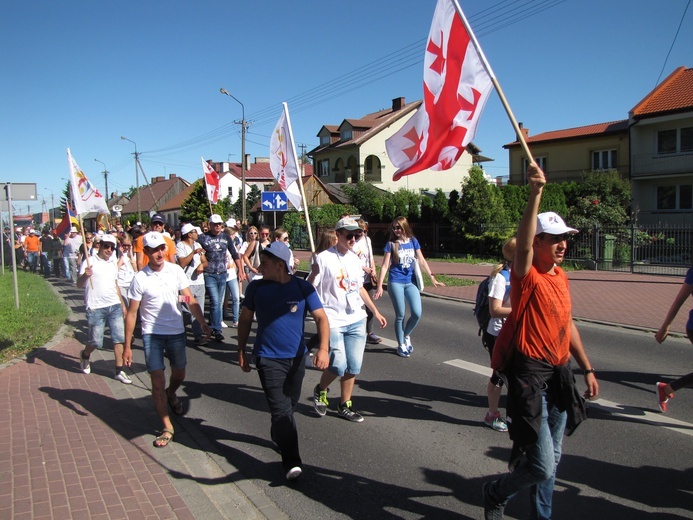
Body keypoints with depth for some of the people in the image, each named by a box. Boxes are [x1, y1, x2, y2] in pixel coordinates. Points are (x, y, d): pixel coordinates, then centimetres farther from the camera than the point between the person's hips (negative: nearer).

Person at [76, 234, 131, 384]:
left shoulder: (113, 265, 17)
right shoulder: (90, 262, -2)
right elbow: (79, 285, -10)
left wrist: (122, 304, 23)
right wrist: (85, 275, -31)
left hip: (115, 306, 5)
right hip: (96, 308, -5)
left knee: (119, 338, 0)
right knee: (96, 342, 1)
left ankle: (119, 371, 7)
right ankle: (85, 355, 34)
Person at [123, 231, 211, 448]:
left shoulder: (176, 270, -4)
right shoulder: (140, 278, -11)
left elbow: (190, 300, 0)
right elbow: (132, 313, -7)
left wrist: (203, 322, -11)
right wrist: (127, 346, -8)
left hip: (176, 332, 3)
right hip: (152, 335, -3)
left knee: (179, 375, 19)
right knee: (158, 382, -4)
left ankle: (170, 396, 54)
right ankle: (167, 427, 10)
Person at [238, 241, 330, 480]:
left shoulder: (302, 288, -8)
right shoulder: (256, 287, -5)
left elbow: (321, 318, -10)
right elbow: (245, 319, 6)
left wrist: (323, 348, -23)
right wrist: (241, 351, 7)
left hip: (296, 357, 2)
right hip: (268, 359, -2)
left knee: (290, 405, 19)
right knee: (281, 409, -9)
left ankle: (279, 437, 46)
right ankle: (292, 462, -4)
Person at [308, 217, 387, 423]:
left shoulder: (355, 259, 11)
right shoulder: (324, 258, -8)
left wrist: (375, 312, 22)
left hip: (356, 320, 6)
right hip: (333, 321, -6)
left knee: (353, 366, 6)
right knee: (338, 365, -11)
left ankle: (345, 405, 25)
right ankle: (320, 390, 19)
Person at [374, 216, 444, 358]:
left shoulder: (413, 241, 4)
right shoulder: (391, 244, -4)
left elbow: (421, 261, 8)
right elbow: (385, 265, -6)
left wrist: (433, 278, 4)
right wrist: (379, 286, -12)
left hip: (411, 282, 3)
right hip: (396, 283, -3)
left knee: (417, 313, -7)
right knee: (400, 315, 2)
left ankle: (406, 336, 21)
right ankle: (401, 345, 19)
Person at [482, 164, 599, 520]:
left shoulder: (560, 276, 9)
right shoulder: (527, 276, -14)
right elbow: (522, 244, -36)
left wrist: (587, 368, 20)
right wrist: (535, 194, -45)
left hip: (559, 373, 8)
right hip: (530, 373, -8)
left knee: (552, 459, 19)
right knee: (542, 466, -6)